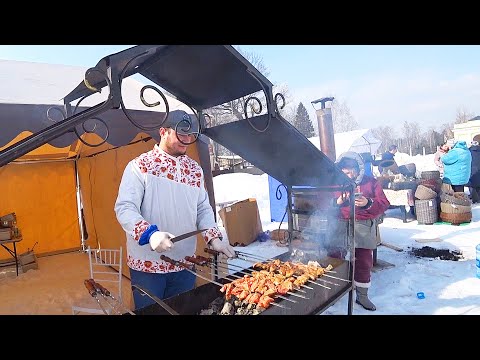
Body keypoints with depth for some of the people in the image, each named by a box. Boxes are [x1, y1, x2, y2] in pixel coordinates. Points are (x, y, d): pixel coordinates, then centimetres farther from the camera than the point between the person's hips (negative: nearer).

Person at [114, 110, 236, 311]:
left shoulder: (194, 169, 7)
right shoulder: (140, 166, -9)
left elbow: (203, 209, 10)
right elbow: (124, 208, -14)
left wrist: (214, 238, -5)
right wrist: (150, 234, -31)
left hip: (185, 263, 5)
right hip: (147, 264, -4)